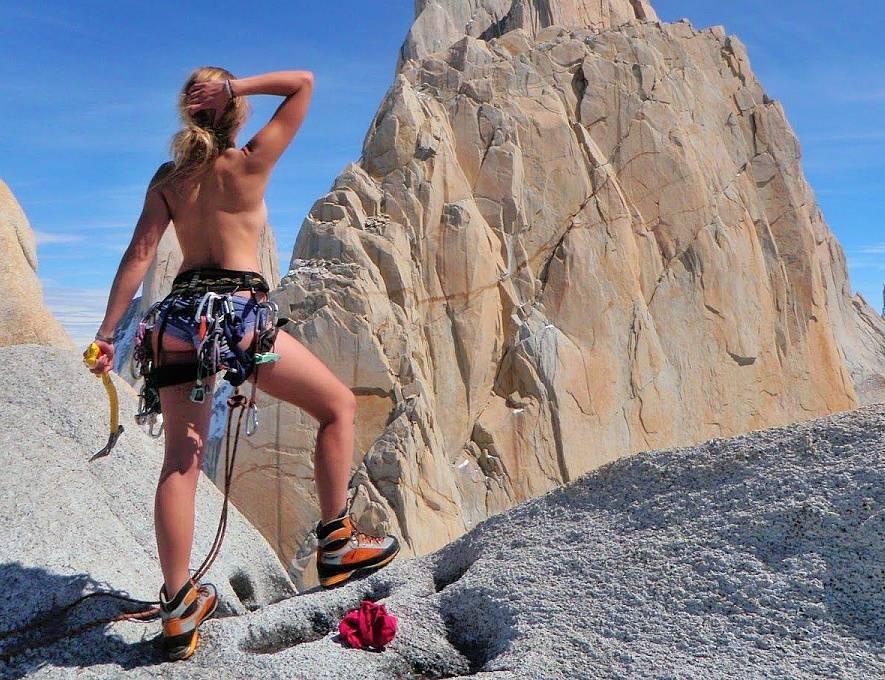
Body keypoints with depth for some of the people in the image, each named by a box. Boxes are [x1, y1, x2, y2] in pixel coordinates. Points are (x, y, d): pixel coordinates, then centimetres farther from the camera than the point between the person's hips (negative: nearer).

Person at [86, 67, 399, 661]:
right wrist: (236, 85, 1)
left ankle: (179, 610, 13)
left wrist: (107, 333, 7)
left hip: (180, 315, 5)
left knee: (182, 461, 8)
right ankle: (337, 545, 12)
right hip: (238, 312, -5)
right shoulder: (250, 164, -1)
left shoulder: (168, 177, 11)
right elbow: (303, 83, 5)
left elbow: (139, 254, 5)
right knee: (339, 405, 11)